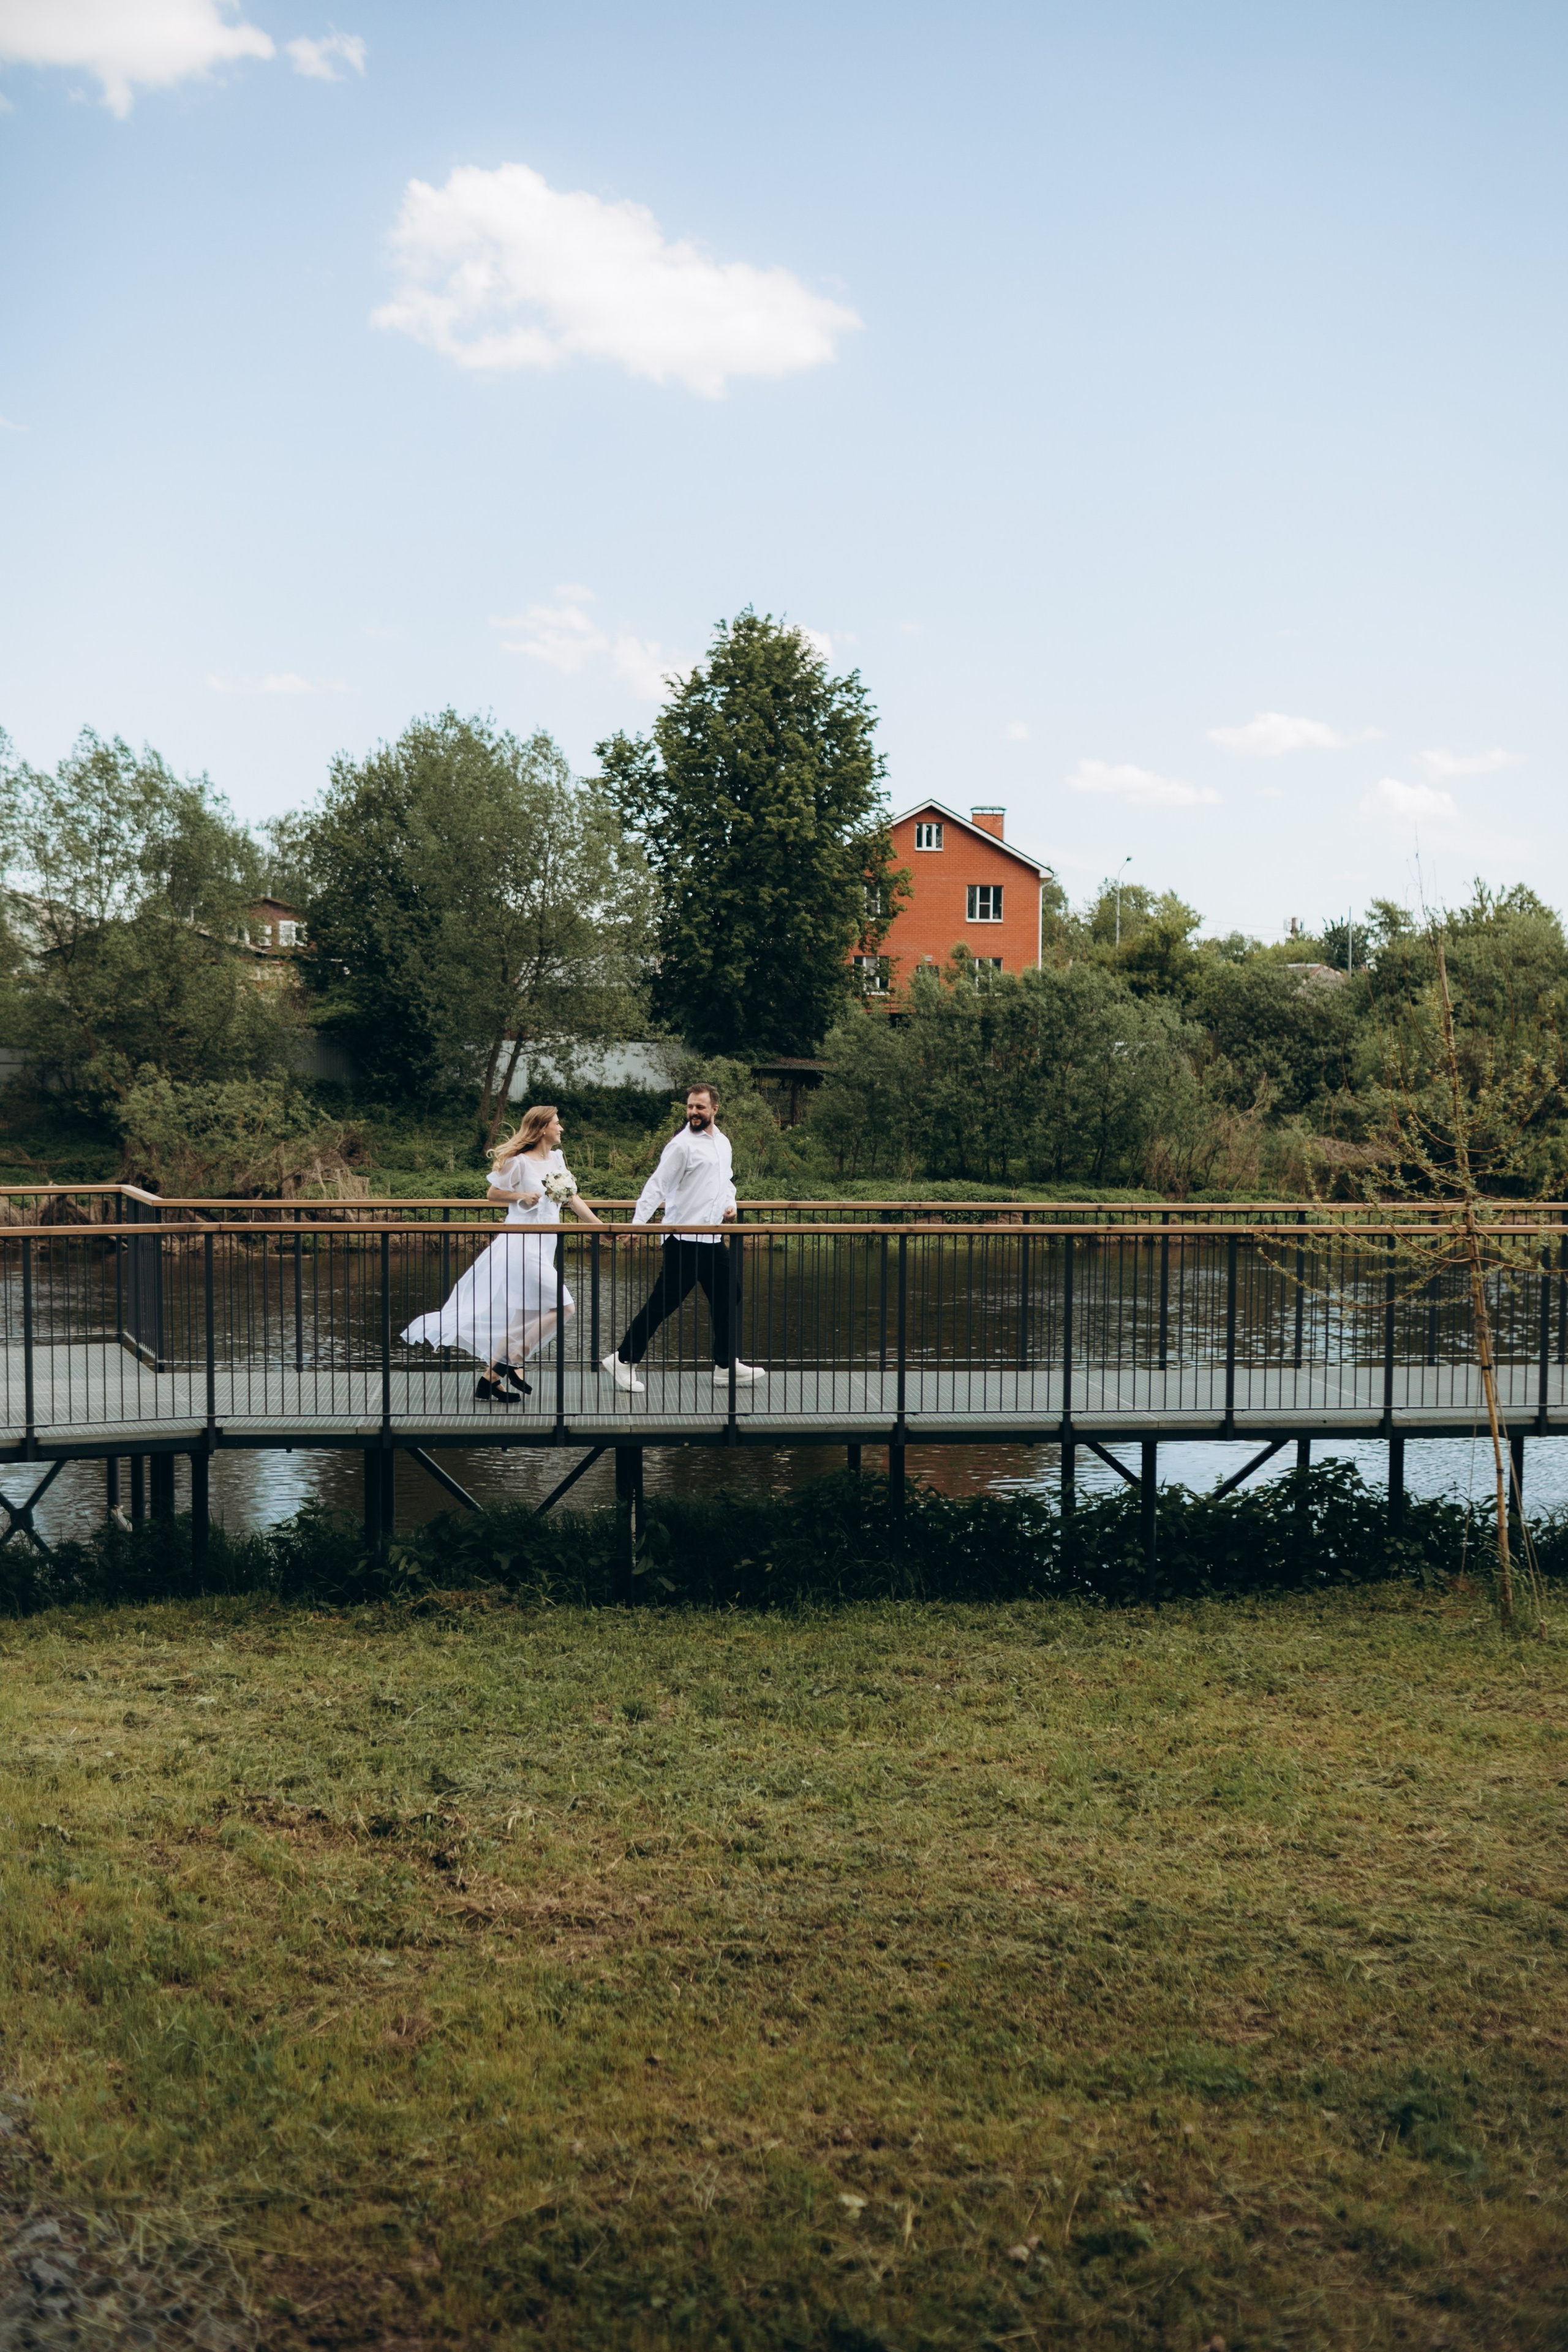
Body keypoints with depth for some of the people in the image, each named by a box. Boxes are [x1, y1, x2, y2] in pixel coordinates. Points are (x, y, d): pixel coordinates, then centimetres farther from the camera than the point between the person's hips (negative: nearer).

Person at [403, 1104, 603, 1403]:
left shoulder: (556, 1158, 11)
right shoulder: (519, 1161, -10)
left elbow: (573, 1198, 14)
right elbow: (492, 1193, -3)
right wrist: (522, 1197, -16)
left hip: (543, 1246, 8)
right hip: (523, 1244, -8)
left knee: (524, 1318, 8)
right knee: (564, 1306, -12)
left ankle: (490, 1378, 14)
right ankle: (514, 1361, -2)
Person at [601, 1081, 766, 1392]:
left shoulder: (723, 1143, 13)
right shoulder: (682, 1145, -12)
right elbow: (657, 1186, -16)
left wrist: (730, 1204, 7)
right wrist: (637, 1223, -25)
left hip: (713, 1238, 8)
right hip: (684, 1240, -8)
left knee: (725, 1298, 14)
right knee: (663, 1302, -7)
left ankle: (726, 1365, 25)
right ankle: (623, 1360, 2)